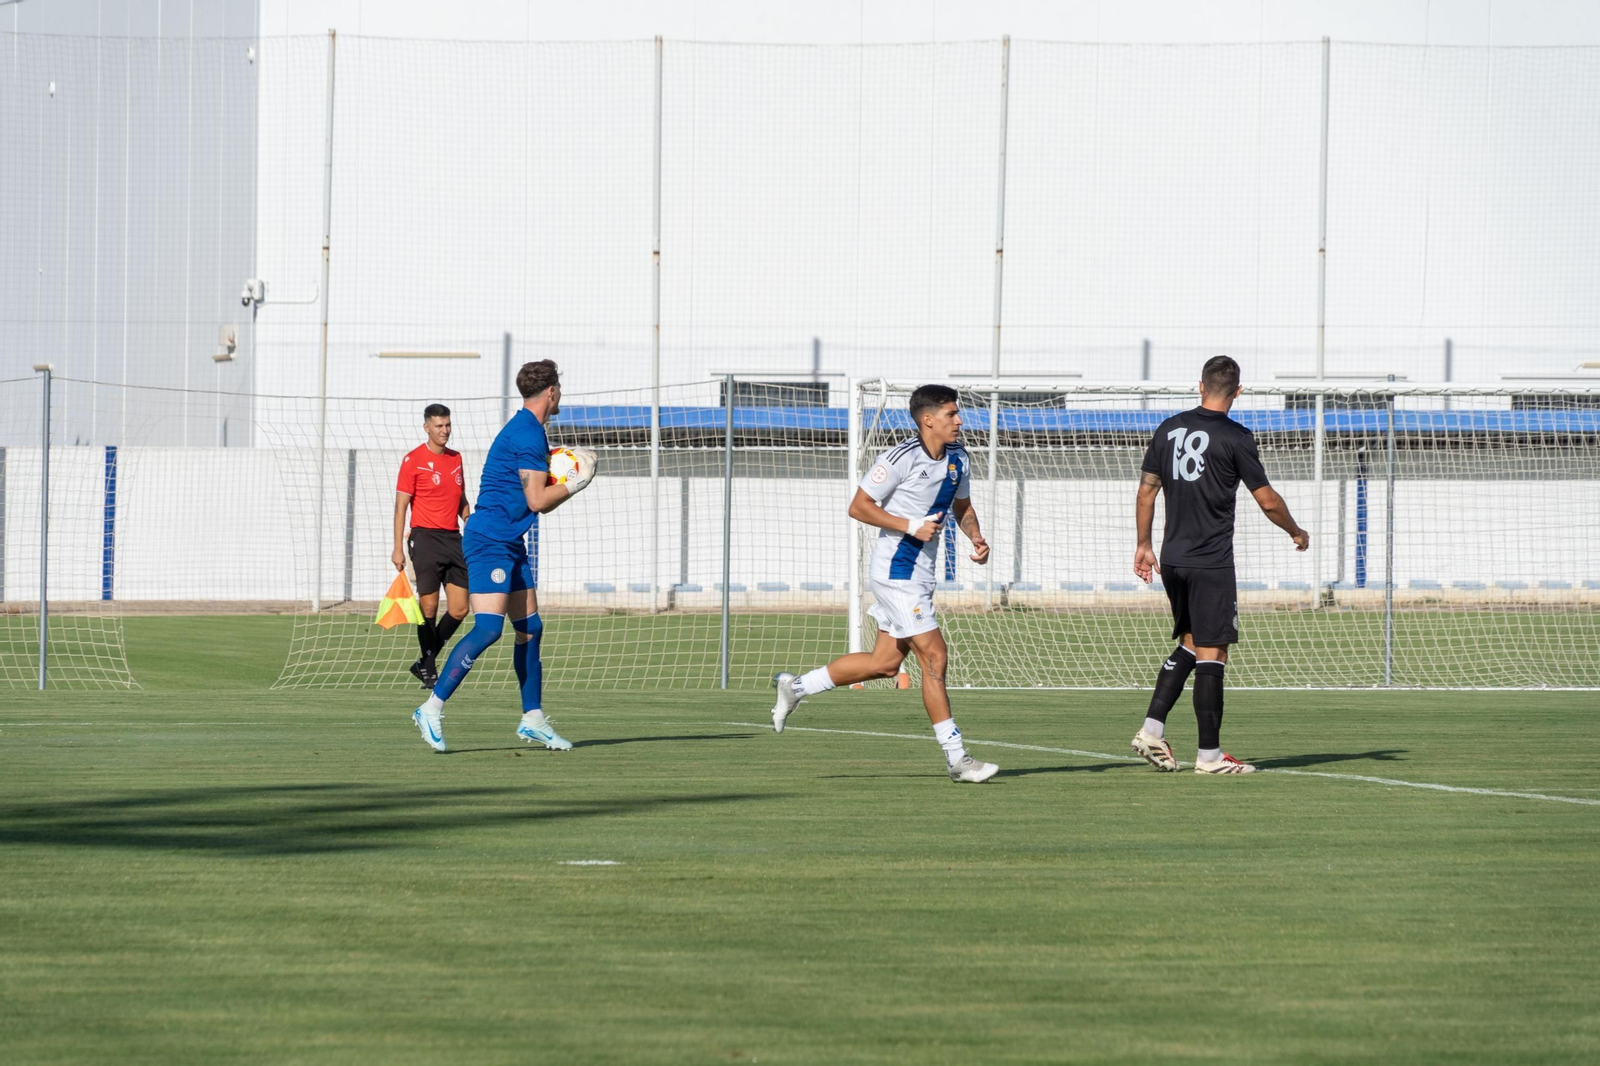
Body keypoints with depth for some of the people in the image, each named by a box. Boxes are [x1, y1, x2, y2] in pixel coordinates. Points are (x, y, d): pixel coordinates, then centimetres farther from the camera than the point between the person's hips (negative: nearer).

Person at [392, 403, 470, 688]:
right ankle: (428, 669, 5)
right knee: (429, 606, -6)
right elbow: (401, 506, -6)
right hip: (426, 537, -6)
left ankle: (424, 663, 15)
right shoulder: (413, 460, -4)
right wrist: (398, 548, -11)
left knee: (459, 609, 1)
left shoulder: (456, 459, 14)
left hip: (453, 538, 6)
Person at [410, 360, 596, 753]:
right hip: (489, 541, -11)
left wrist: (570, 483, 13)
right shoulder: (527, 434, -15)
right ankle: (432, 708, -18)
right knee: (488, 628, -19)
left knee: (530, 628, 11)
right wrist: (575, 484, -5)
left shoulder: (530, 432, 18)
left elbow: (541, 501, 27)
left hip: (510, 544, 11)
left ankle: (533, 718, 17)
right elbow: (537, 500, -17)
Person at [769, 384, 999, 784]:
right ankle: (957, 759, -7)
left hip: (920, 571, 9)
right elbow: (859, 507, -13)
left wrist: (976, 537, 2)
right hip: (897, 568, -9)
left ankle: (796, 687, 27)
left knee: (885, 662, 12)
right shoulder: (901, 458, -17)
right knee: (934, 657, -10)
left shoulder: (958, 459, 7)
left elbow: (963, 507, 23)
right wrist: (911, 525, -21)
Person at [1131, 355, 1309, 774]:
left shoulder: (1169, 429, 7)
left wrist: (1144, 545, 20)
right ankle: (1209, 754, -2)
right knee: (1212, 653, -3)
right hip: (1211, 562, -6)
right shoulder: (1234, 438, -10)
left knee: (1190, 644, 19)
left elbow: (1146, 491, 11)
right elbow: (1268, 501, -6)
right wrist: (1296, 533, 12)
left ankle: (1152, 729, 7)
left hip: (1172, 558, 6)